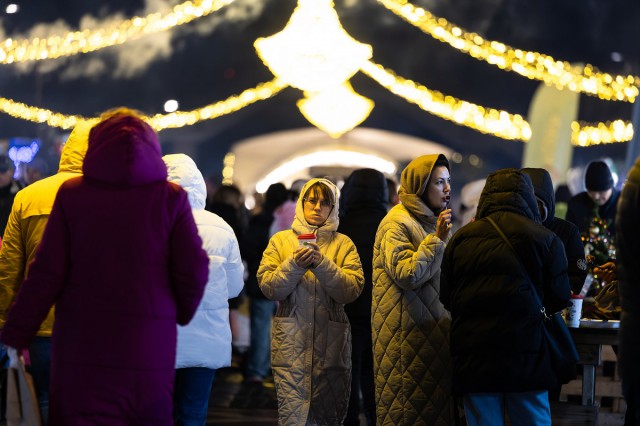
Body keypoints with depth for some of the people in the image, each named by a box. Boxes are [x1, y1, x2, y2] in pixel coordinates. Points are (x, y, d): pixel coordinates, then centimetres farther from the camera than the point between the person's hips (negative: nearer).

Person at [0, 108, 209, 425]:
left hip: (81, 343, 0)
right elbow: (193, 271, -4)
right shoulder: (171, 197, 0)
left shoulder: (71, 193, -1)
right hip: (149, 348, 0)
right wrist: (180, 316, 16)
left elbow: (47, 273, -5)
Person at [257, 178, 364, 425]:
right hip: (291, 343, -1)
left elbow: (352, 290, -6)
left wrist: (322, 264, -17)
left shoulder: (343, 244, 8)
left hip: (331, 341, 1)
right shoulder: (281, 240, 8)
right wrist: (295, 265, -16)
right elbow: (268, 288, -2)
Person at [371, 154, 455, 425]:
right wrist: (437, 238, -20)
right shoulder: (397, 223, -10)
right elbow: (407, 276, -20)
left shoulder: (433, 220, 17)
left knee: (438, 401, 6)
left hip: (435, 329, 8)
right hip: (408, 332, -8)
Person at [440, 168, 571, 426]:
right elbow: (559, 299, 2)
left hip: (472, 356, 2)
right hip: (526, 354, -2)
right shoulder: (544, 239, -1)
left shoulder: (461, 238, 5)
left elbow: (446, 298, 10)